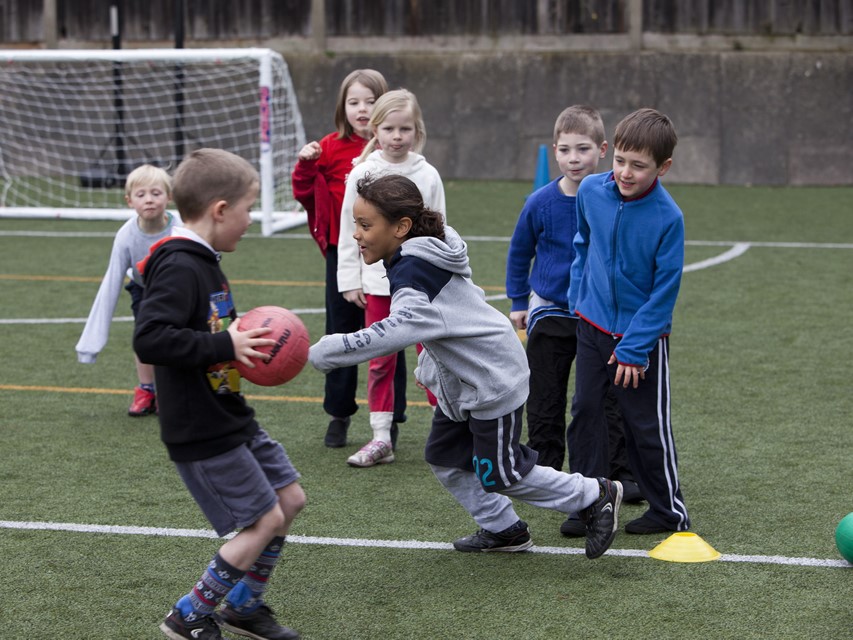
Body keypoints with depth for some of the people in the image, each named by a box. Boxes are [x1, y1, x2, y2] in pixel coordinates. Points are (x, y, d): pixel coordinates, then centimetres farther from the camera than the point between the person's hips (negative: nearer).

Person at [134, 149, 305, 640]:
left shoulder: (203, 263, 10)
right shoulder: (179, 268, -22)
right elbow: (150, 338, -32)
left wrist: (245, 341, 6)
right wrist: (226, 348, -28)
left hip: (233, 420, 10)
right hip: (202, 431, -10)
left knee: (290, 497, 16)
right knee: (263, 519, -4)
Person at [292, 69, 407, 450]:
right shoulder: (332, 148, -1)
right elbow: (305, 194, 3)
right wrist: (305, 165, -14)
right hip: (342, 254, 2)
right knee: (341, 333, 11)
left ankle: (390, 417, 16)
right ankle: (339, 415, 24)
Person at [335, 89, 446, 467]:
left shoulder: (427, 175, 0)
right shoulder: (362, 173, 0)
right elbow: (349, 230, 3)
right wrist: (350, 280, 0)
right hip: (377, 282, 1)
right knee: (380, 361, 6)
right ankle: (381, 438, 13)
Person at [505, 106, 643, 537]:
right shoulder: (540, 203, -10)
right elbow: (519, 252, 7)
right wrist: (518, 301, 11)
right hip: (550, 315, 1)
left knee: (605, 401, 5)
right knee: (545, 401, 7)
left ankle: (618, 473, 16)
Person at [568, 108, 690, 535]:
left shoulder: (667, 218, -22)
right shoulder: (590, 191, -7)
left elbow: (665, 291, -16)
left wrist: (634, 349, -16)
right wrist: (577, 296, 12)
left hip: (642, 336, -4)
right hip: (593, 325, 5)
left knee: (647, 426, 3)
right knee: (585, 411, 6)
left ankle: (669, 511, 18)